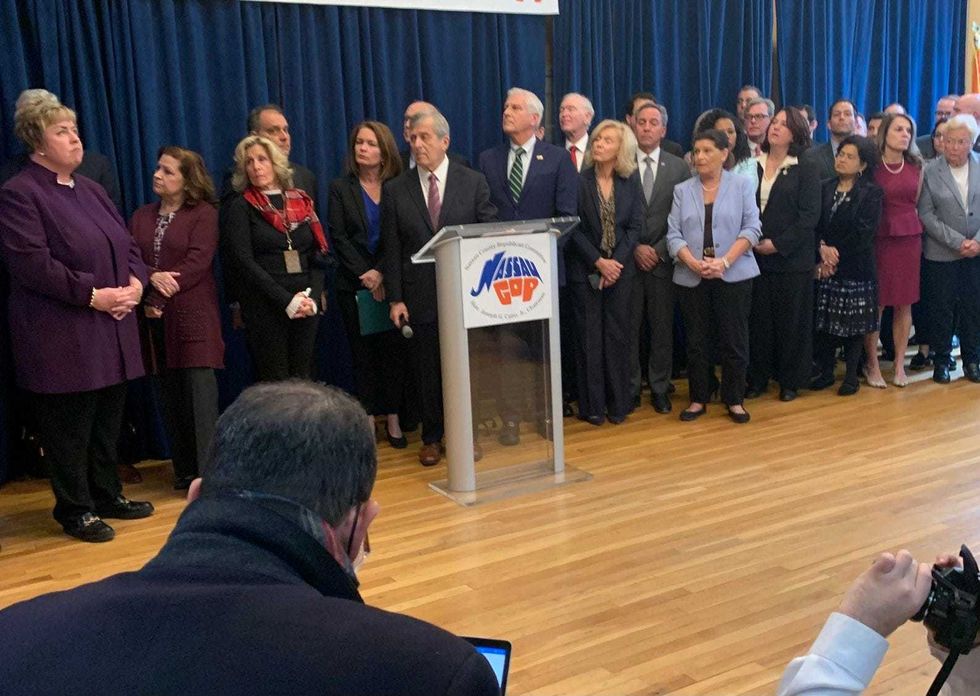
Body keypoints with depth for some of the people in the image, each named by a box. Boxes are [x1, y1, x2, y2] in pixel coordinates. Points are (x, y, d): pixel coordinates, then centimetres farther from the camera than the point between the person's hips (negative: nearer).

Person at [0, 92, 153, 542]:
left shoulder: (91, 190, 17)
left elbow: (127, 245, 17)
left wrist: (135, 281, -3)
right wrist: (92, 295, -19)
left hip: (112, 334, 8)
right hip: (62, 338, -7)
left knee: (108, 420, 15)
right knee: (69, 428, 3)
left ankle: (107, 496, 29)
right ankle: (75, 511, 16)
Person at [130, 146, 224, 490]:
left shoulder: (204, 213, 0)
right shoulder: (141, 216, 16)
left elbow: (198, 262, -10)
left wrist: (159, 298, -14)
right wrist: (150, 277, -16)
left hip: (192, 314, -5)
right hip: (155, 319, 5)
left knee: (200, 391, -8)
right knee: (171, 394, 7)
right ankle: (184, 470, 16)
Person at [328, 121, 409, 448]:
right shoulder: (340, 188, 4)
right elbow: (338, 238, -2)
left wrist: (382, 274, -12)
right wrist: (366, 274, -11)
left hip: (391, 282, 0)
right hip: (355, 284, 0)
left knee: (394, 349, 1)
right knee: (363, 353, 4)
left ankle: (393, 418, 10)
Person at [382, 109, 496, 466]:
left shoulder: (473, 182, 2)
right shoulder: (395, 190, 3)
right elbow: (391, 249, 2)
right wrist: (395, 299, -4)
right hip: (420, 296, 0)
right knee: (427, 370, 8)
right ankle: (431, 438, 23)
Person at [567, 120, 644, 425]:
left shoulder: (630, 183, 4)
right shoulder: (579, 182, -4)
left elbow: (635, 226, 0)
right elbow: (574, 228, -7)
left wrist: (617, 262, -11)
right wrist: (598, 262, -13)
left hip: (620, 270, 2)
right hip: (585, 270, -2)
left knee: (618, 335, 5)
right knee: (589, 336, 2)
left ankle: (619, 403, 14)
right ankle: (592, 405, 9)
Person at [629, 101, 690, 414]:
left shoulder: (679, 167, 5)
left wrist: (659, 251, -7)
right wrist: (635, 249, -9)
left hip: (663, 259, 1)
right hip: (628, 260, -1)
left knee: (662, 328, 6)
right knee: (629, 328, 3)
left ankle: (660, 389, 17)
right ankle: (629, 389, 14)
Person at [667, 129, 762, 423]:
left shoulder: (742, 185, 4)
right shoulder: (682, 190, 9)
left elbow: (752, 228, -5)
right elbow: (673, 234, 1)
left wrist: (724, 261, -17)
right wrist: (693, 263, -16)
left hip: (734, 275, -2)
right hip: (691, 277, 2)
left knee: (734, 340, 3)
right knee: (696, 341, 7)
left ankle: (734, 400, 15)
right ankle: (698, 399, 18)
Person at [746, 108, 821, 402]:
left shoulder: (806, 169, 0)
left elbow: (809, 215, -8)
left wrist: (778, 243, -15)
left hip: (791, 256, -2)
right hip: (755, 256, 2)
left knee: (791, 320, 4)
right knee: (758, 319, 5)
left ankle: (791, 380, 16)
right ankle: (758, 377, 17)